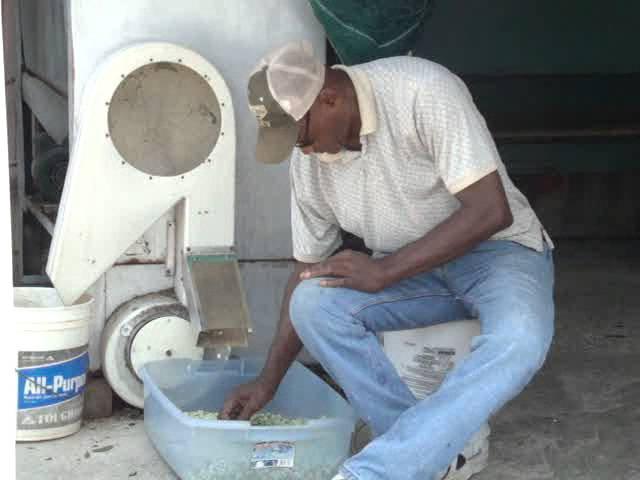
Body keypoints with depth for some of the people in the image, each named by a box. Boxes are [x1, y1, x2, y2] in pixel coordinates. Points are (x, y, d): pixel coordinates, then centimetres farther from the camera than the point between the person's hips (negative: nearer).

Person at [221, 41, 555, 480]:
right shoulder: (308, 161, -6)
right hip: (410, 271, 5)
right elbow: (308, 268, 4)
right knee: (311, 302, -24)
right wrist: (269, 381, 2)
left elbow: (491, 211, -27)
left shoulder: (422, 91, -25)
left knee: (519, 340, -38)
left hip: (499, 249, -5)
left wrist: (384, 271, -27)